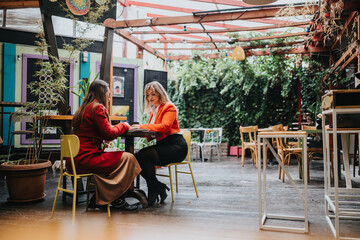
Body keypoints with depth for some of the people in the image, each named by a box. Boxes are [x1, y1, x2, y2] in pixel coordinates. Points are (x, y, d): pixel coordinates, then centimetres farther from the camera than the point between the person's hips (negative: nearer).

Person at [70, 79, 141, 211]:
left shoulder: (84, 108, 18)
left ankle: (98, 200, 23)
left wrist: (118, 126, 17)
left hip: (75, 160, 10)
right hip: (85, 159, -10)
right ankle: (117, 199, 6)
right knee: (128, 158, -6)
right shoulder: (98, 108, -10)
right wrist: (123, 125, 4)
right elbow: (109, 134, -13)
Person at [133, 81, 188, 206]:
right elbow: (152, 129, 21)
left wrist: (142, 126, -20)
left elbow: (164, 126, -19)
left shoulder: (169, 107, -3)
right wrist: (139, 127, 1)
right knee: (136, 157, -15)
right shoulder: (153, 110, 23)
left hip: (175, 146, -8)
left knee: (143, 154, -26)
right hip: (162, 144, 8)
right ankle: (158, 187, -9)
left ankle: (154, 189, -10)